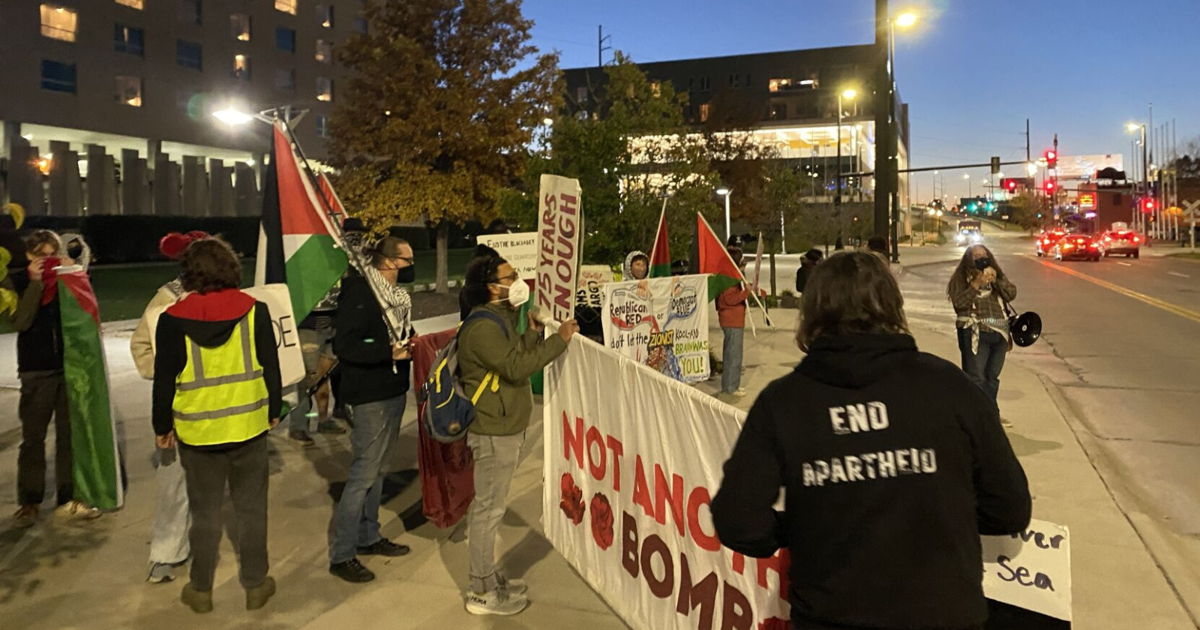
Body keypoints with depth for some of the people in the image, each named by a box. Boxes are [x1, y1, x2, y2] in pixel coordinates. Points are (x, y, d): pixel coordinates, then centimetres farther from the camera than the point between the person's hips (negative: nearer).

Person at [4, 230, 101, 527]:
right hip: (36, 371, -2)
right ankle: (29, 502, 14)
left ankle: (68, 499, 12)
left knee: (70, 434, 5)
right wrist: (35, 282, -19)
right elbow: (19, 322, -14)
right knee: (33, 437, 4)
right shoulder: (15, 282, 0)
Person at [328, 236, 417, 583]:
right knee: (364, 473, -3)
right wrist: (388, 351, -29)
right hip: (369, 397, -9)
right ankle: (341, 555, 8)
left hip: (393, 392, 9)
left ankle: (368, 537, 31)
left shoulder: (395, 294, 10)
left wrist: (409, 344, -1)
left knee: (378, 469, 17)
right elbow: (344, 345, -22)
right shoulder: (359, 292, -16)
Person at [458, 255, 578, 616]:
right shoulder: (483, 326, -20)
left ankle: (490, 576, 30)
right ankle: (482, 593, 9)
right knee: (489, 508, -2)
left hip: (504, 427, 10)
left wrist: (534, 333, 8)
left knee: (490, 505, 18)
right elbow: (516, 366, -29)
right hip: (494, 431, -10)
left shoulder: (499, 318, 13)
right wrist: (559, 340, -23)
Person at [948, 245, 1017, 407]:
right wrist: (976, 284, -18)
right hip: (975, 333, -5)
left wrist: (996, 280, -9)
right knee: (975, 378, -10)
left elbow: (1012, 294, 4)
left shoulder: (997, 274, 17)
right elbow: (959, 302, -12)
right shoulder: (960, 278, 1)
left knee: (992, 377, 11)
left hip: (999, 333, 5)